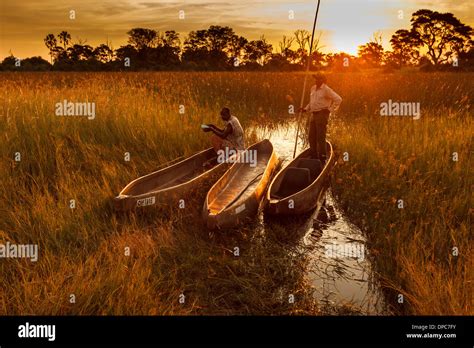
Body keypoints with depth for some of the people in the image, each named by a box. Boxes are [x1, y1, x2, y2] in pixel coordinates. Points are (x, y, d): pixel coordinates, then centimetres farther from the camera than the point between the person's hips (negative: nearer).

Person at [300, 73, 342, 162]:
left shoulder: (326, 90, -10)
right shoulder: (313, 89, 14)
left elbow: (338, 99, -12)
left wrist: (331, 110, -10)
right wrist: (306, 109, 11)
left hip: (322, 115, -8)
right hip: (313, 115, 8)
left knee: (320, 137, -8)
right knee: (311, 137, 9)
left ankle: (322, 157, -1)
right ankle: (314, 156, 20)